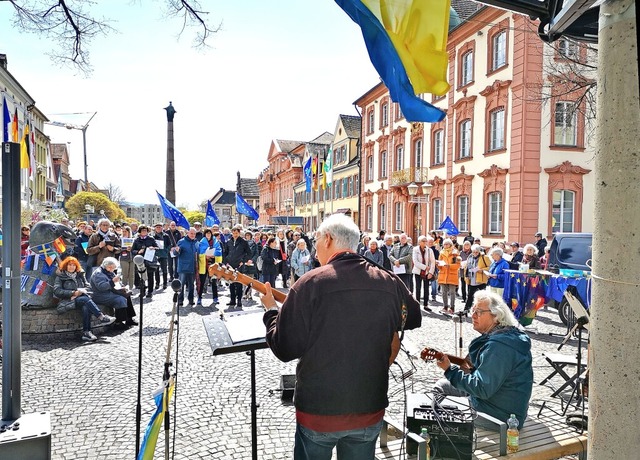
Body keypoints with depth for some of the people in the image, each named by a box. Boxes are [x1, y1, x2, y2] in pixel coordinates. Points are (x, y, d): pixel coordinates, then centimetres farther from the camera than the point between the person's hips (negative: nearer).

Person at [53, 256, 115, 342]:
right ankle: (101, 317, -40)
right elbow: (57, 291, -3)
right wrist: (73, 293, -11)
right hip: (68, 301, -3)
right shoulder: (60, 277, 10)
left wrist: (81, 291, -6)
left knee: (86, 307, -34)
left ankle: (86, 332, -42)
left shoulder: (80, 275, 23)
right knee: (85, 299, -34)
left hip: (81, 297, 3)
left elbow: (87, 286, 16)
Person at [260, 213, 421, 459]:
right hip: (370, 409, 3)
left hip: (319, 409, -3)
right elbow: (415, 319, 15)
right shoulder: (390, 283, -4)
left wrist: (272, 311, 3)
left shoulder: (310, 284, -16)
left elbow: (285, 349, -13)